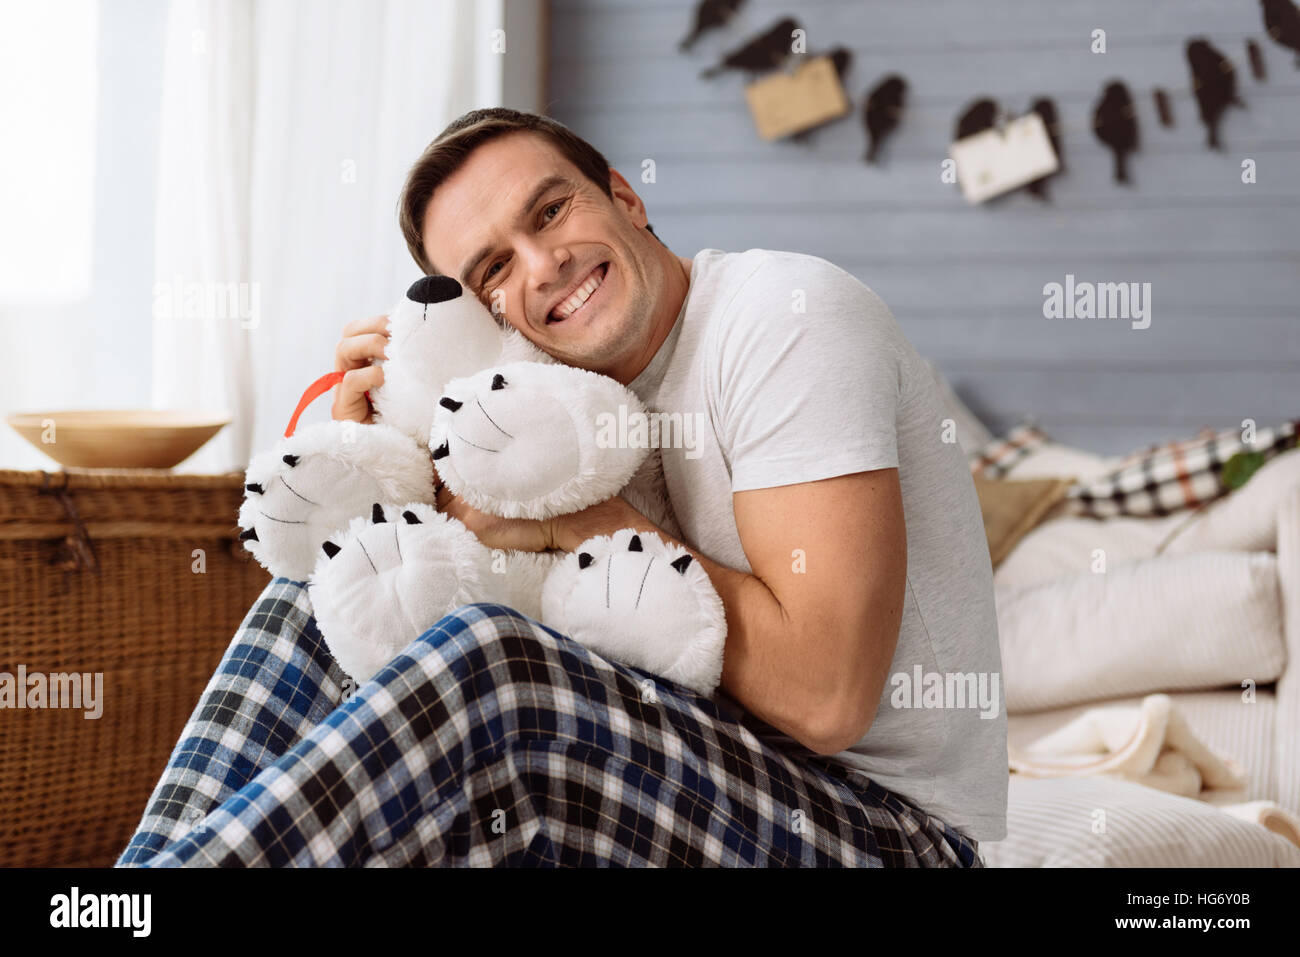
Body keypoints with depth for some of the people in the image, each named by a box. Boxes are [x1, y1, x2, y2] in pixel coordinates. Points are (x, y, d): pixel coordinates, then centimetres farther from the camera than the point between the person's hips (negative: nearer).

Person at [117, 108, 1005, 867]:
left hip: (889, 826, -8)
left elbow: (826, 696, -24)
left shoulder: (785, 314, -15)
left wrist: (577, 517, -17)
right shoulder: (591, 391, 10)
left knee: (483, 657, -33)